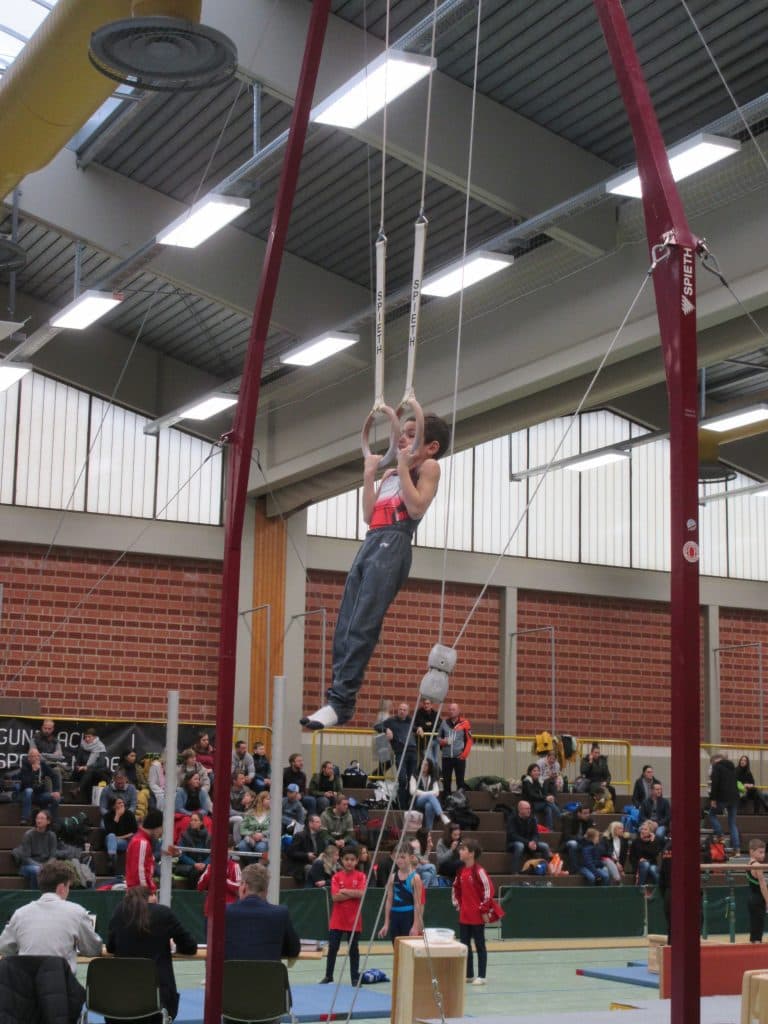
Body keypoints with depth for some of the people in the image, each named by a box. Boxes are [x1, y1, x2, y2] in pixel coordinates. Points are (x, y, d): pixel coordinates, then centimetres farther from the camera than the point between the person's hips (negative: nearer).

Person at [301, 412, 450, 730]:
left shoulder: (427, 466, 7)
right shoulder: (390, 474, 28)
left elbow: (417, 508, -10)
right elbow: (369, 516, 20)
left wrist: (403, 466, -5)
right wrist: (369, 475, 19)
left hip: (394, 545, -8)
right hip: (371, 543, 9)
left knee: (362, 626, -17)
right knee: (344, 628, -1)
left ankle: (342, 701, -21)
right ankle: (338, 697, -2)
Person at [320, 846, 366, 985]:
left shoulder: (360, 876, -1)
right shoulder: (337, 877, 0)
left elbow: (362, 893, -16)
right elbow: (335, 897, -12)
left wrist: (344, 891, -14)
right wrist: (354, 894, -15)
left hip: (354, 919, -1)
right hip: (337, 919, 1)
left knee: (353, 949, 6)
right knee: (332, 948, 5)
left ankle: (355, 977, 14)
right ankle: (328, 976, 17)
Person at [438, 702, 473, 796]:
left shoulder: (464, 723, -1)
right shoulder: (444, 722, 8)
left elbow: (469, 740, 1)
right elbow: (438, 737, 16)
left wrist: (464, 754, -8)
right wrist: (443, 741, -7)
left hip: (459, 757, -3)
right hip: (446, 757, 3)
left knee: (460, 781, 1)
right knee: (446, 781, 7)